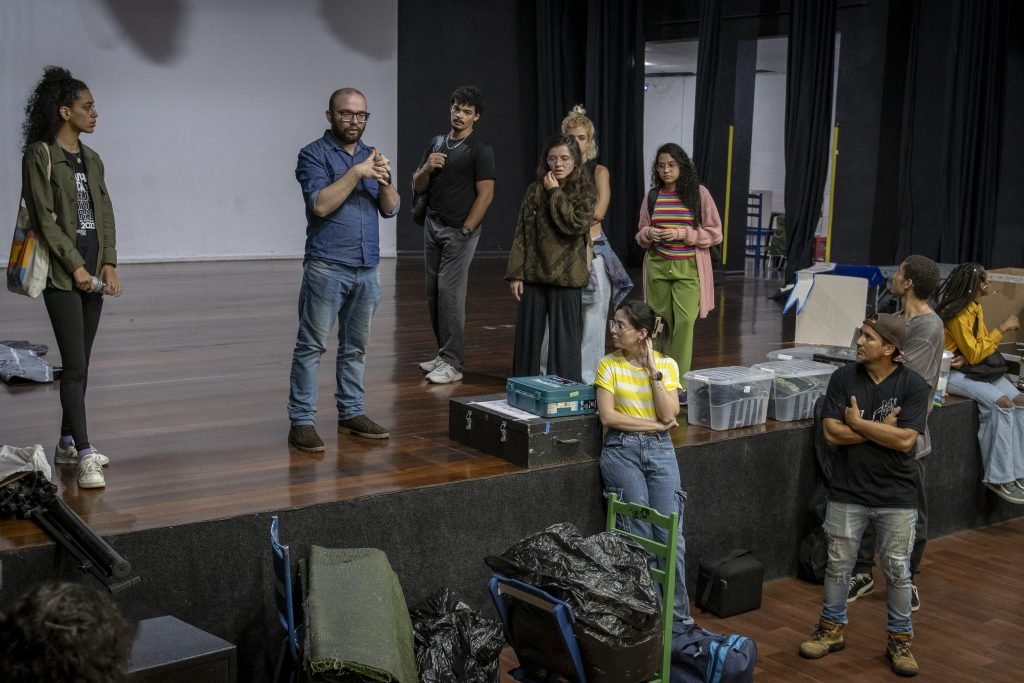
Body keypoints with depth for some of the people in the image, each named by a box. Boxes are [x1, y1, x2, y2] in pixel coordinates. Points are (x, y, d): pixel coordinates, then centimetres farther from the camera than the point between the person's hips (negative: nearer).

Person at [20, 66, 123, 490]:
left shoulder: (91, 159, 14)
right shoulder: (40, 155, -6)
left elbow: (105, 214, 11)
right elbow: (45, 218, -11)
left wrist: (109, 263, -1)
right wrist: (76, 266, -13)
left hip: (93, 273, 7)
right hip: (62, 275, -7)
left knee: (80, 364, 11)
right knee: (75, 365, -9)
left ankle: (67, 443, 21)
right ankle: (85, 455, -9)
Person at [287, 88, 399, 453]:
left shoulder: (371, 155, 14)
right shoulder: (314, 154, -4)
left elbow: (390, 209, 7)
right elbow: (321, 205, -17)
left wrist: (383, 180, -12)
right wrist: (357, 173, -18)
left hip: (367, 268, 6)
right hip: (327, 267, -6)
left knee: (355, 346, 12)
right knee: (311, 345, -4)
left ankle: (351, 412, 20)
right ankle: (301, 420, -1)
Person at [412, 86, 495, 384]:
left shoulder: (480, 150, -7)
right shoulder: (437, 143, 13)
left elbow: (486, 194, -12)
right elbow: (417, 186, 15)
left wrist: (465, 230, -14)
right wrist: (427, 168, -7)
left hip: (460, 230, -7)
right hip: (432, 225, 7)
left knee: (450, 292, -12)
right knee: (433, 292, 7)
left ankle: (452, 363, -10)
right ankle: (444, 354, 16)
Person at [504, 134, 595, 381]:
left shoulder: (586, 193, -2)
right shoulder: (534, 191, 4)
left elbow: (575, 225, -18)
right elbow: (522, 234, 3)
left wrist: (556, 193, -12)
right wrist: (515, 273, -2)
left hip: (566, 277, -2)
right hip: (533, 275, 3)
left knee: (564, 339, 2)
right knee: (528, 337, 8)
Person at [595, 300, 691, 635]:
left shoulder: (667, 365, 5)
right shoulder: (609, 365, 1)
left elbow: (669, 415, -6)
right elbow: (608, 417, -7)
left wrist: (653, 370, -8)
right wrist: (655, 424, -7)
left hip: (660, 451, 1)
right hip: (622, 450, -1)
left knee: (671, 536, -4)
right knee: (639, 537, -7)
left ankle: (678, 620, 8)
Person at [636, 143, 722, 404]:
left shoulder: (699, 193, -2)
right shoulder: (652, 196, 8)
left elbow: (714, 234, -2)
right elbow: (640, 236, 15)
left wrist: (683, 234, -14)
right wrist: (648, 234, -9)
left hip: (688, 268, -3)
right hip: (657, 267, 3)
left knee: (684, 321, -13)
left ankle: (678, 383, -7)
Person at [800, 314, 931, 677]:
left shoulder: (914, 385, -10)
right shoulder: (843, 378, -5)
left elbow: (905, 441, -19)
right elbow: (832, 433, -10)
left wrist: (858, 423, -14)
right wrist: (881, 429, -14)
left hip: (896, 496, -1)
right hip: (847, 491, 2)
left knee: (897, 571, 8)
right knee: (838, 565, 11)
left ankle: (900, 639, 24)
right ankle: (832, 629, 29)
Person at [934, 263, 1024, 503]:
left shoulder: (976, 307, 9)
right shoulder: (956, 313, -19)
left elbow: (979, 345, 9)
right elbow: (974, 354, -18)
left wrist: (967, 357, -14)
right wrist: (1001, 329, -13)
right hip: (953, 372, -9)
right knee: (1000, 402, -28)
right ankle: (999, 478, -22)